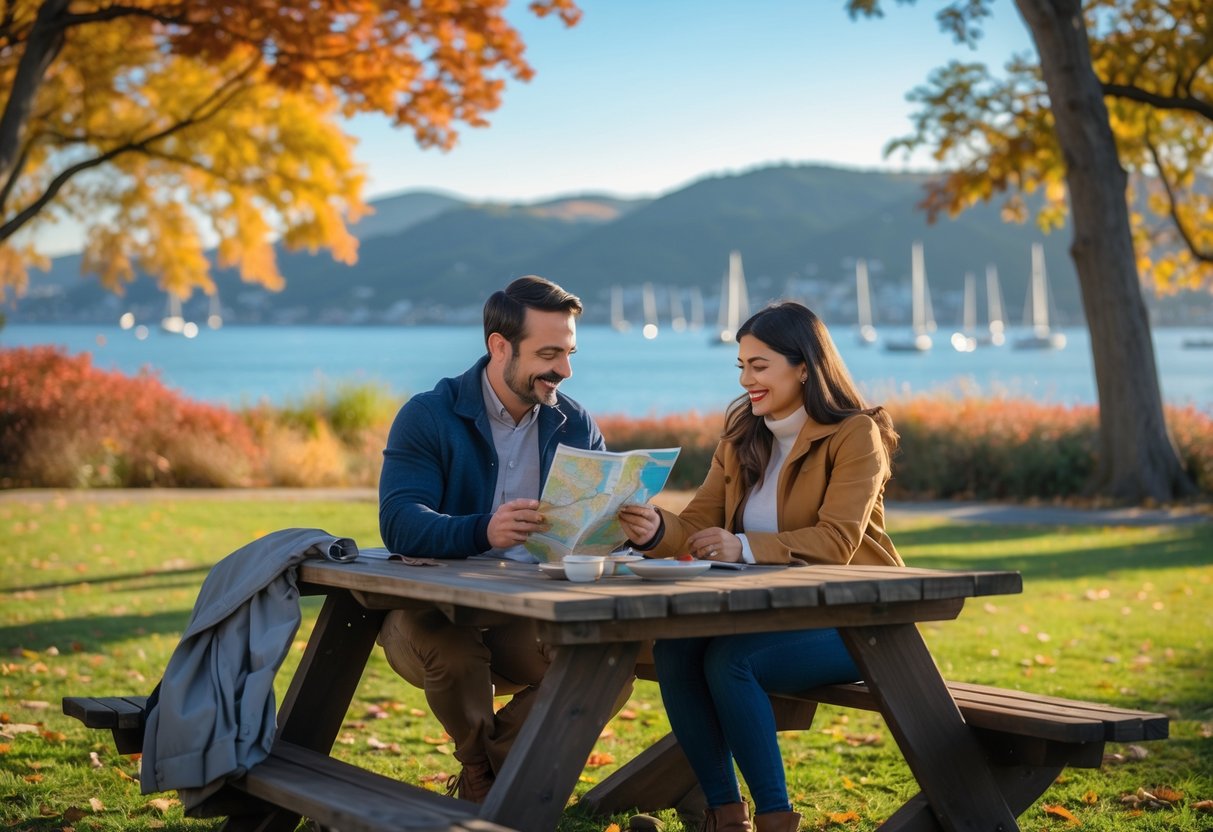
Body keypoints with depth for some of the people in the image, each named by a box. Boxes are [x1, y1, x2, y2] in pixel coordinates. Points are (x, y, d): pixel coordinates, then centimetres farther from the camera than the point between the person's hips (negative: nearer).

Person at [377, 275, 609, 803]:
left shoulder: (574, 426, 7)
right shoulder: (428, 417, -7)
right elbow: (399, 523, -21)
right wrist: (483, 531, -42)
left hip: (529, 620, 4)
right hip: (434, 616, -3)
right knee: (452, 644, -38)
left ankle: (492, 768, 1)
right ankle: (480, 774, -4)